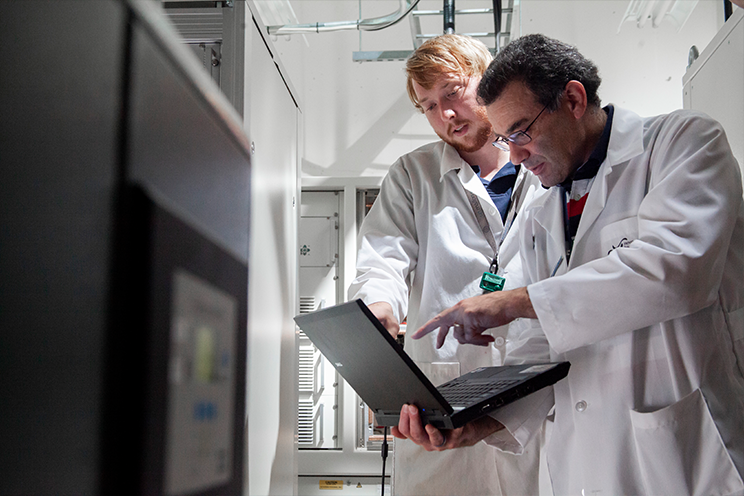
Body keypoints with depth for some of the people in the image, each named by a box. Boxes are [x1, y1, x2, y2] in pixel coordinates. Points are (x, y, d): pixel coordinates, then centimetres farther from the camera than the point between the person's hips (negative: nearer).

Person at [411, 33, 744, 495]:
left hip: (694, 453, -5)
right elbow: (544, 349, 11)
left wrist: (515, 302, -16)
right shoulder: (537, 222, 15)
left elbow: (675, 266, -20)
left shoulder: (683, 141, -3)